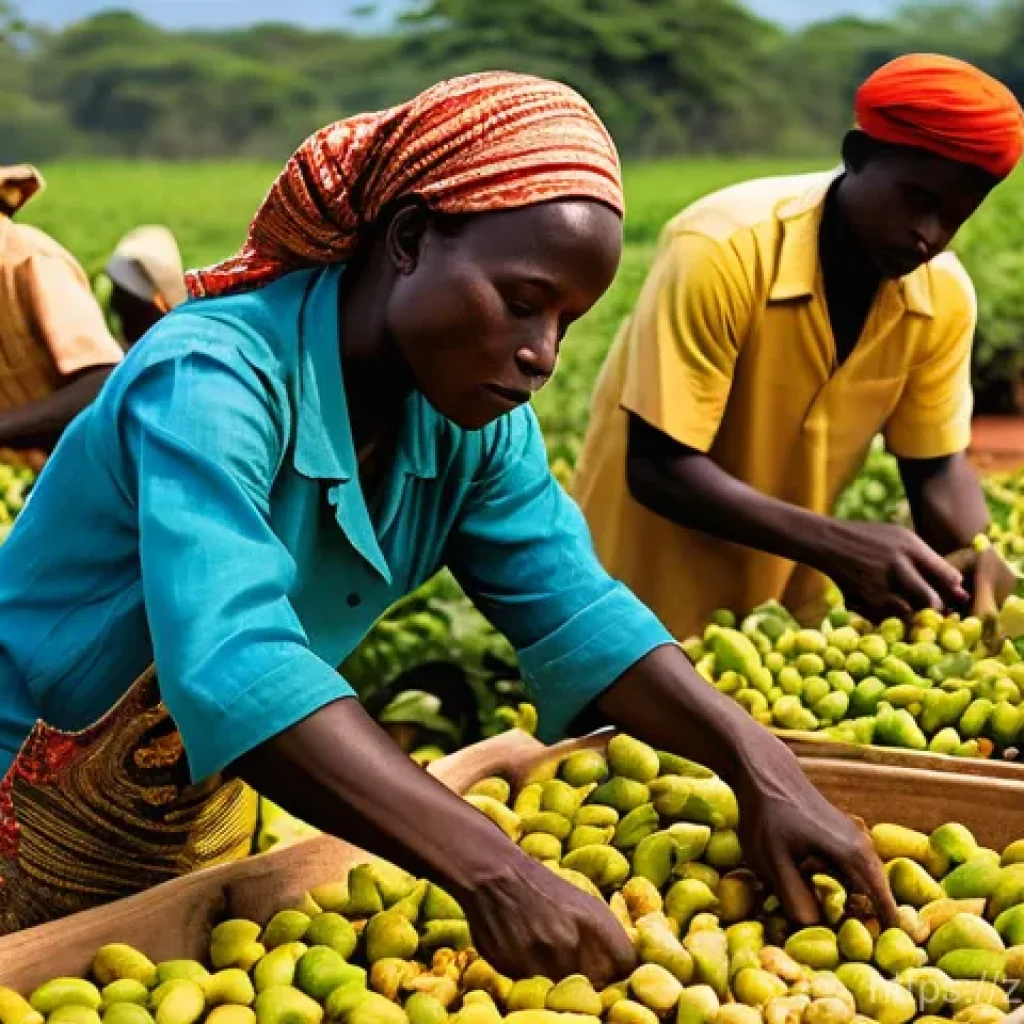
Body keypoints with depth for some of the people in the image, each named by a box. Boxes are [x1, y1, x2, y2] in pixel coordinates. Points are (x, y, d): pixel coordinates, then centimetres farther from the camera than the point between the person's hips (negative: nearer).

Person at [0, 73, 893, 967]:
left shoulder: (469, 417, -8)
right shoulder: (215, 380, -30)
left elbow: (575, 609, -9)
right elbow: (232, 667, -43)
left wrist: (758, 765, -24)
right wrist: (492, 873, -51)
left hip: (200, 832, 6)